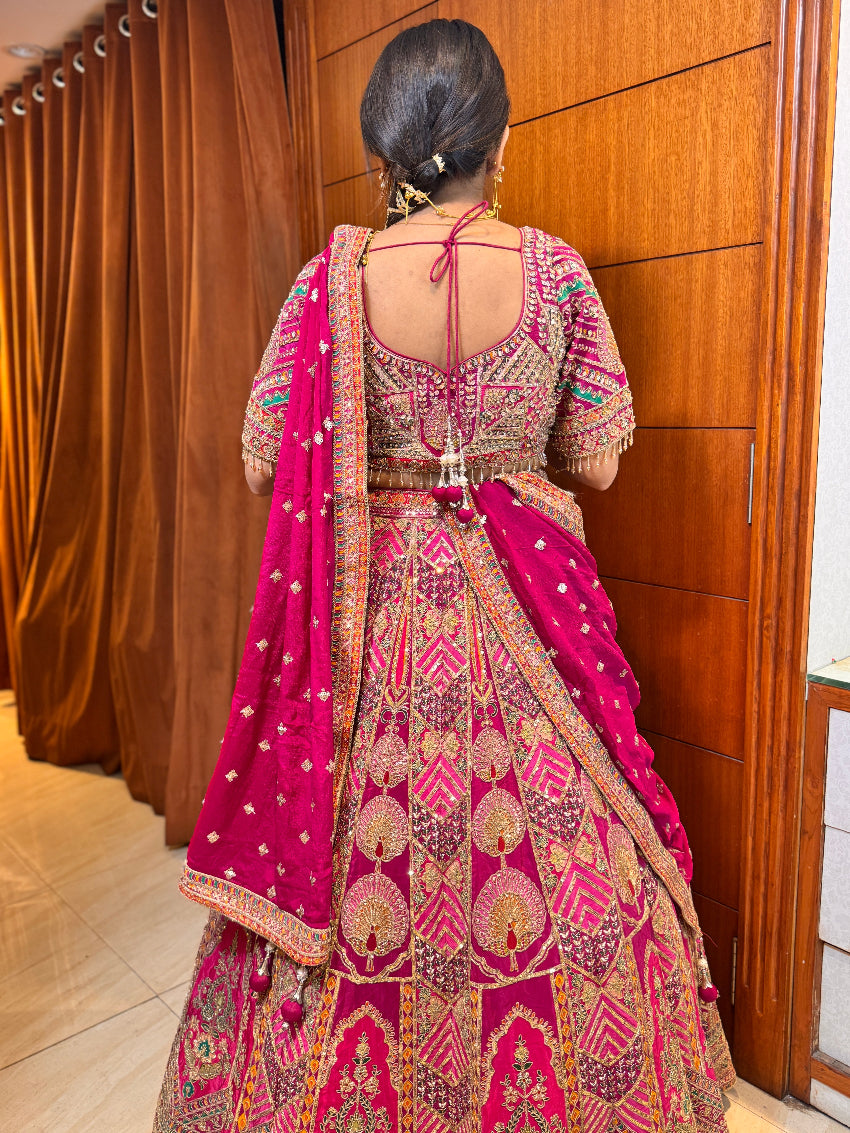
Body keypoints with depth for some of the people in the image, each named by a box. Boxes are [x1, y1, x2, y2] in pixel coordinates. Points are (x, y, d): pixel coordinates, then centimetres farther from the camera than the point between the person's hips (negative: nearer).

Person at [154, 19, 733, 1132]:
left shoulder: (332, 280, -7)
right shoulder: (557, 269, -5)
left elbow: (264, 459, -2)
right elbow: (596, 458, -2)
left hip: (374, 615, 0)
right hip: (528, 613, 1)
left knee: (363, 860, 15)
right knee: (547, 846, 17)